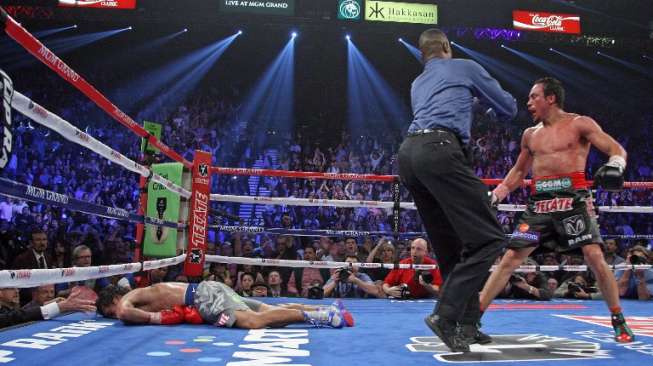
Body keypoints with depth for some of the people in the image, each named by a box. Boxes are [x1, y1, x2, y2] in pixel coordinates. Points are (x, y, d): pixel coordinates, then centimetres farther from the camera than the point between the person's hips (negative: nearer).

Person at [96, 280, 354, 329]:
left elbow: (125, 312, -22)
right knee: (270, 311, 1)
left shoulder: (129, 297, 1)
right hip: (207, 291, 9)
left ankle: (318, 315, -31)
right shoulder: (141, 297, 28)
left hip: (205, 296, -9)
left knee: (254, 322, -27)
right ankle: (327, 309, -5)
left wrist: (156, 317, -10)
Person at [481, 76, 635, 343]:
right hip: (539, 202, 4)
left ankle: (619, 321, 6)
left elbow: (617, 149, -3)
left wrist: (615, 165, -26)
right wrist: (496, 195, 18)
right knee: (510, 258, -2)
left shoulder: (579, 124, 3)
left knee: (595, 257, -14)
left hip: (572, 198, -4)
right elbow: (519, 171, 28)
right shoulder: (530, 134, 18)